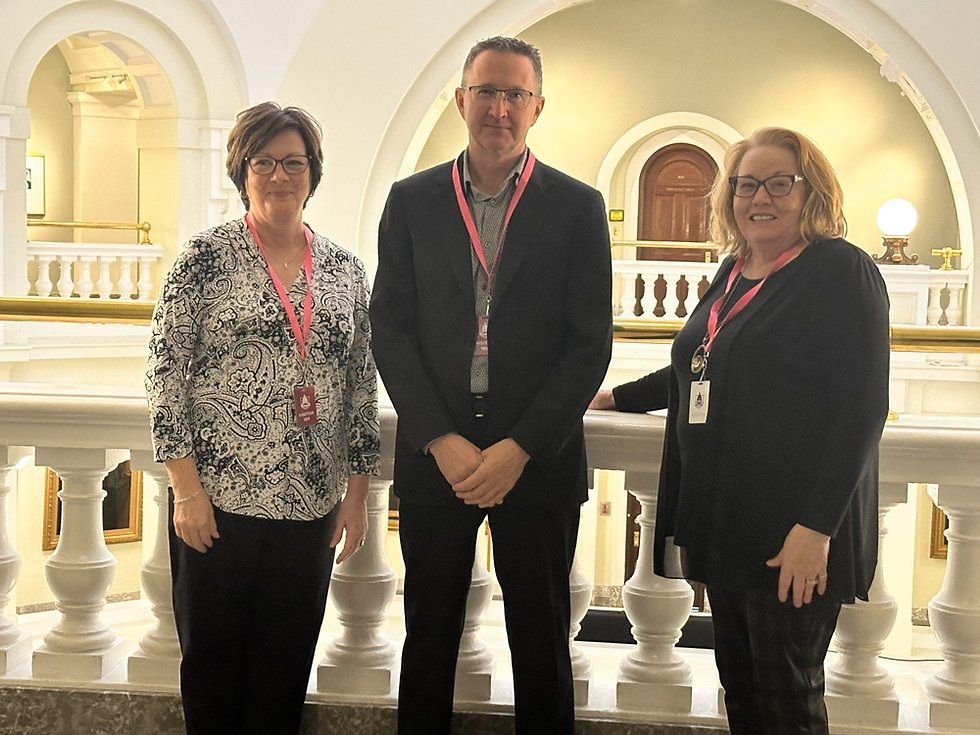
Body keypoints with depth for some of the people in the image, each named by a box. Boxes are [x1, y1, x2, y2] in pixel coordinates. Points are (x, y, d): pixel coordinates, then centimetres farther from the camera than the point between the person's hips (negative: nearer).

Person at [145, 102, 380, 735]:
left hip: (311, 506, 3)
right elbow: (166, 373, -5)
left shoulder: (345, 269, 8)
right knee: (212, 661, 9)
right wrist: (187, 488, -10)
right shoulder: (206, 257, -2)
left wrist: (357, 492, 7)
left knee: (285, 671, 11)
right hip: (219, 499, -3)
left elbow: (363, 388, 10)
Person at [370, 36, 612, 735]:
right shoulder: (412, 201, 5)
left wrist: (519, 448, -11)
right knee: (430, 633, 12)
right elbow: (391, 329, 1)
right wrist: (441, 441, -10)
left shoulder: (578, 206, 1)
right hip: (435, 454, 1)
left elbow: (590, 343, -3)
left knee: (541, 644, 9)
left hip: (537, 459, -1)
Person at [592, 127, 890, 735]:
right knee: (740, 686, 15)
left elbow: (862, 407, -17)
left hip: (794, 536, -7)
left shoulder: (842, 271, -10)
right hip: (723, 522, 7)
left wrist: (817, 526, -22)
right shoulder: (734, 273, 14)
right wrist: (616, 397, 28)